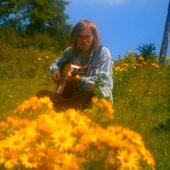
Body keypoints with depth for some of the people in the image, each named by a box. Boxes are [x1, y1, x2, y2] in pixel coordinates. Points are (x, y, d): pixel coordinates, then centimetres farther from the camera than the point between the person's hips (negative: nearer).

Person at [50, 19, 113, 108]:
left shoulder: (102, 52, -10)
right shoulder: (72, 50, 5)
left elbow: (102, 81, -21)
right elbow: (57, 63, 21)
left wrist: (80, 79, -36)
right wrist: (56, 71, -3)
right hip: (76, 94, 4)